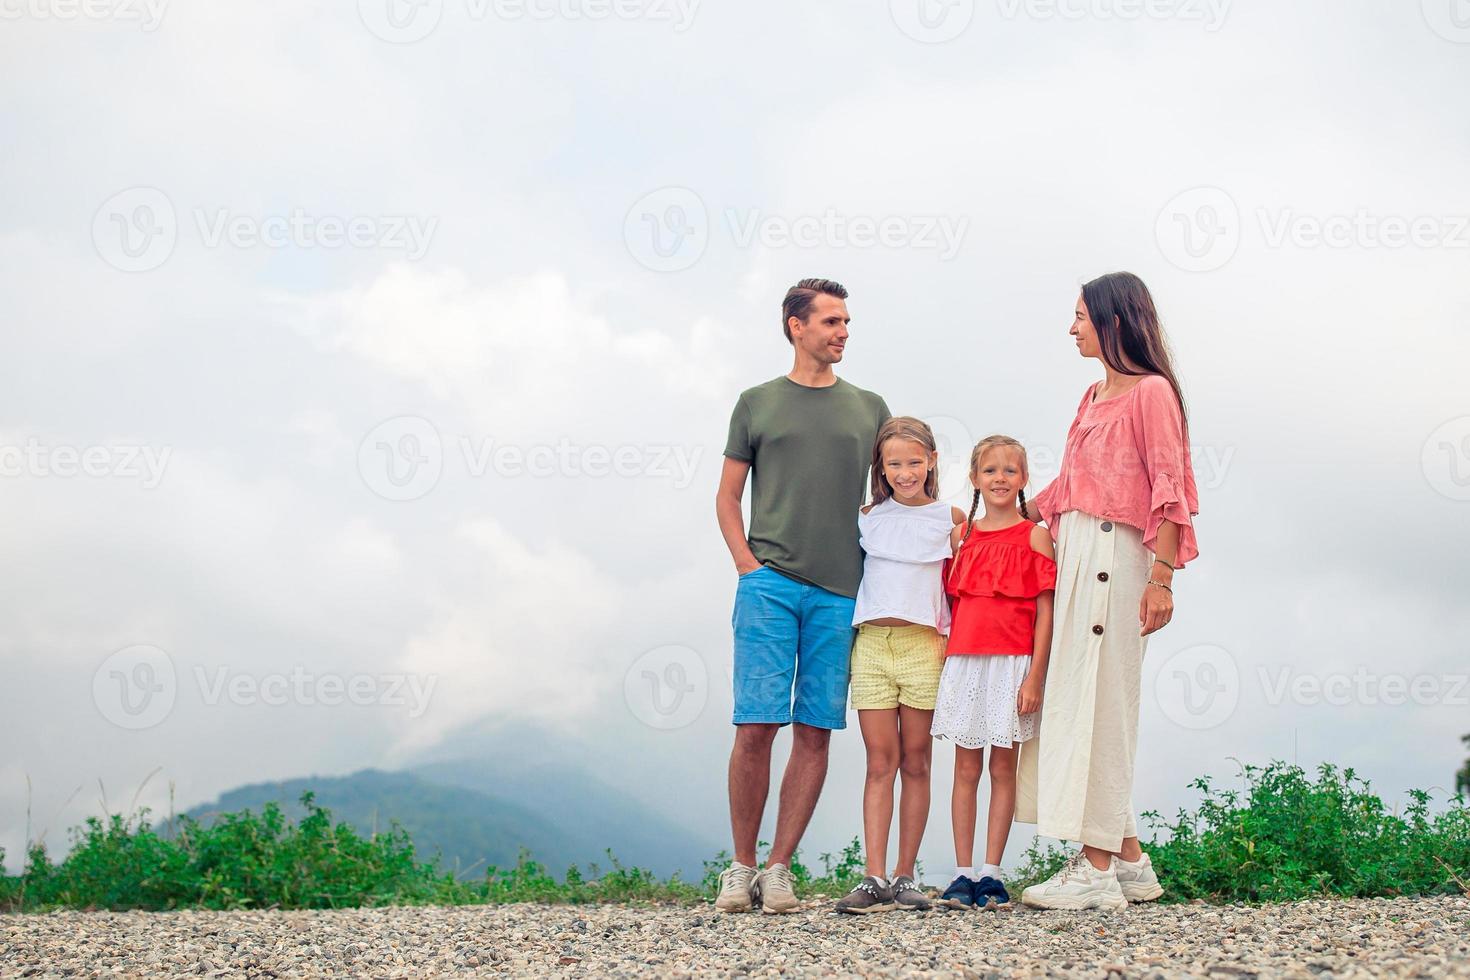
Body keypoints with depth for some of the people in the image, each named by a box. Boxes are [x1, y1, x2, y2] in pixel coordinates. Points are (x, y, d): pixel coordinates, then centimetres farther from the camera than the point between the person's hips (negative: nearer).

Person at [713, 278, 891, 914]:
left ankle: (778, 868, 5)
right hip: (769, 582, -2)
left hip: (840, 592, 2)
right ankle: (741, 868, 4)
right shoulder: (757, 403, 11)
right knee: (756, 726, -7)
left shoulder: (869, 408, 15)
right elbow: (727, 497, 12)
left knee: (815, 732, -1)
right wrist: (748, 563, -1)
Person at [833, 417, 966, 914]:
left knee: (915, 763, 4)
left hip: (923, 645, -1)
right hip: (871, 644, 1)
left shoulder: (951, 518, 6)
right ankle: (874, 878, -5)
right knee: (880, 762, -2)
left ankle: (905, 876, 8)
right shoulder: (867, 517, 10)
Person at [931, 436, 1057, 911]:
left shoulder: (1035, 537, 1)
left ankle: (991, 873, 6)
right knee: (966, 768, 4)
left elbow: (1044, 613, -3)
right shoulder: (961, 535, 11)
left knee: (1003, 768, 2)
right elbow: (952, 603, 13)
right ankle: (963, 874, 7)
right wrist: (944, 662, 5)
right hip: (964, 661, 3)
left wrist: (1035, 676, -9)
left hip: (1013, 663, -3)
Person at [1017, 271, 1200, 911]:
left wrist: (1161, 577, -18)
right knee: (1075, 697, 7)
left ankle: (1098, 871, -7)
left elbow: (1168, 491, -12)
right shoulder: (1093, 397, 20)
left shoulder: (1151, 392, -6)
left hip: (1114, 553, -9)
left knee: (1098, 697, -9)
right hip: (1072, 552, 9)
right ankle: (1129, 860, 14)